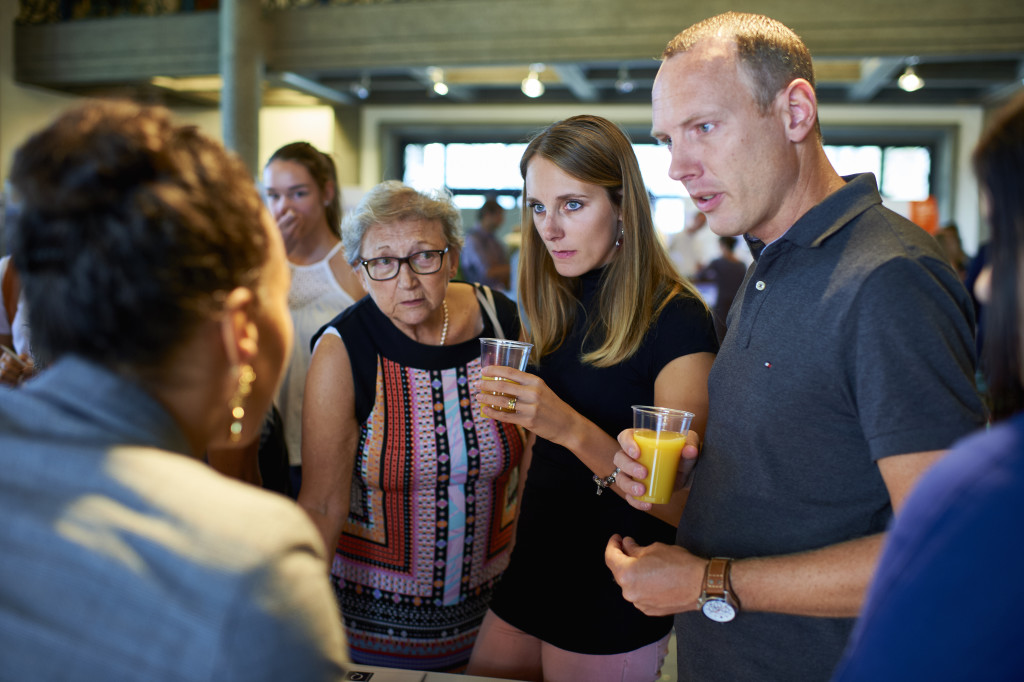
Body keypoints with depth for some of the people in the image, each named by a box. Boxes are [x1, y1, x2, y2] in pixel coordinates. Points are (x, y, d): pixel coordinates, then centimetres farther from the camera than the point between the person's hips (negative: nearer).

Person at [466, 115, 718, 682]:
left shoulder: (676, 320, -16)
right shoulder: (557, 308, 4)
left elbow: (683, 503, -21)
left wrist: (572, 429, -31)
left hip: (615, 611, -6)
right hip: (531, 578, 6)